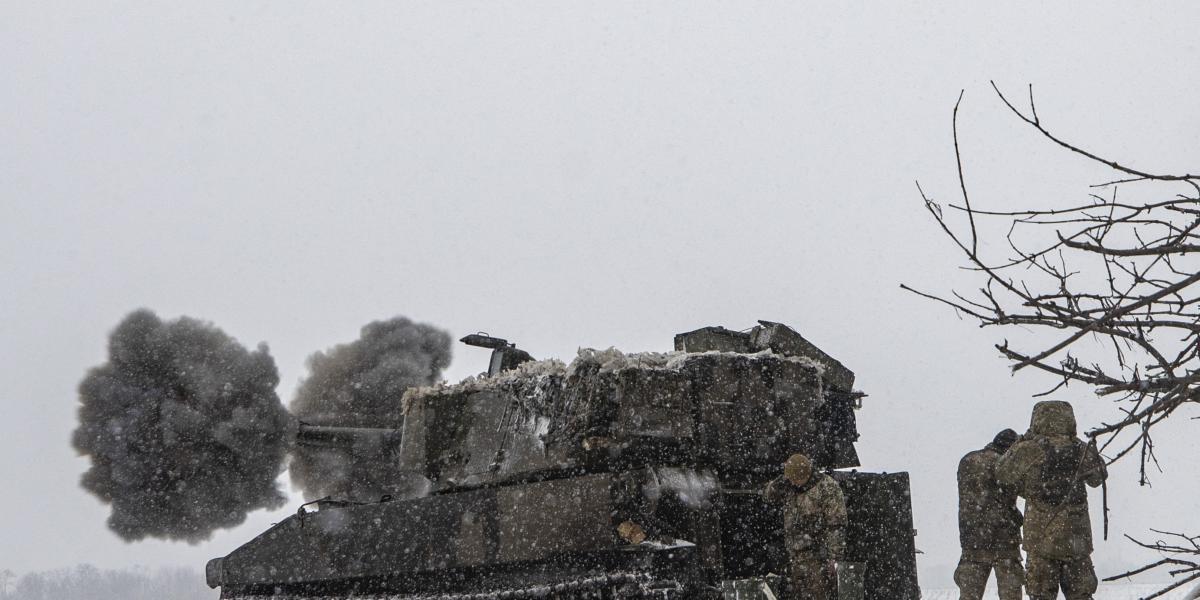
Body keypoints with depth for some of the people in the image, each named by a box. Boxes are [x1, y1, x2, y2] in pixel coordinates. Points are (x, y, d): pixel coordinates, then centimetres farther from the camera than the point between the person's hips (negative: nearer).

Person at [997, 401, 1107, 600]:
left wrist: (1022, 442, 13)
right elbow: (1099, 476, 17)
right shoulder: (1081, 451, -2)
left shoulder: (1030, 451, -9)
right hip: (1077, 539, 2)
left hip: (1041, 538, -2)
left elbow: (1002, 474, 6)